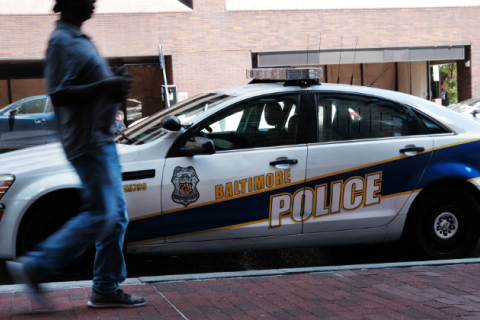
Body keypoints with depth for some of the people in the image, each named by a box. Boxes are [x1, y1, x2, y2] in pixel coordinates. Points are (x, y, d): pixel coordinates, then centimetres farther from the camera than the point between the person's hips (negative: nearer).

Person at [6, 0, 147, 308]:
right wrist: (104, 87, -24)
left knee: (115, 217, 9)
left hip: (102, 139, 10)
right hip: (87, 141, -10)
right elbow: (59, 95, -22)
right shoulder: (62, 42, -13)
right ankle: (35, 268, -1)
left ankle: (107, 289, 15)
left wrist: (114, 87, 10)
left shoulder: (79, 39, 17)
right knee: (100, 216, -10)